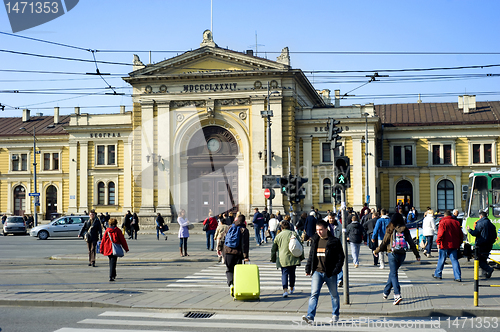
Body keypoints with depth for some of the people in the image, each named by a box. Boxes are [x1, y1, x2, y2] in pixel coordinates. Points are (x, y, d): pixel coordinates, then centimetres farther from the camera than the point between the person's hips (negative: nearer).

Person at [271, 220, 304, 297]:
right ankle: (291, 289, 30)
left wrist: (273, 259, 22)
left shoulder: (278, 236, 4)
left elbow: (273, 249, 10)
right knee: (292, 273, 17)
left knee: (284, 274, -2)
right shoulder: (294, 234, 4)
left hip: (283, 259, -1)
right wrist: (301, 257, 15)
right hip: (293, 258, 1)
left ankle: (285, 290, -20)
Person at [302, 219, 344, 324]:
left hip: (330, 273, -3)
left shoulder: (334, 241, -6)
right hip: (317, 272, 3)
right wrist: (308, 268, 12)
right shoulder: (315, 240, 8)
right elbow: (311, 255, 17)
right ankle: (310, 316, -14)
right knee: (314, 294, -8)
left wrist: (336, 270, -12)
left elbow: (340, 257, -4)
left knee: (334, 295, 12)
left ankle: (335, 315, 27)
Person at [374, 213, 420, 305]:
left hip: (392, 253, -4)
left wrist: (377, 251, 11)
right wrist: (417, 255, 12)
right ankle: (386, 292, 30)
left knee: (393, 274, -3)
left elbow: (384, 242, -2)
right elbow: (411, 243, 5)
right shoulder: (405, 230, 3)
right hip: (402, 254, 4)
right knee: (392, 272, 19)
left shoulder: (390, 230, -7)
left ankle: (397, 295, -19)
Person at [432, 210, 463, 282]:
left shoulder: (443, 222, -7)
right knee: (455, 260, 3)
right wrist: (459, 243, 22)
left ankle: (438, 274, 23)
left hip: (445, 245, -4)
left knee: (441, 260, 10)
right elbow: (461, 235, 14)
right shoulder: (456, 222, 10)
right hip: (454, 245, 4)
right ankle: (458, 277, -5)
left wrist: (438, 242, -14)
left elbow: (440, 233, -17)